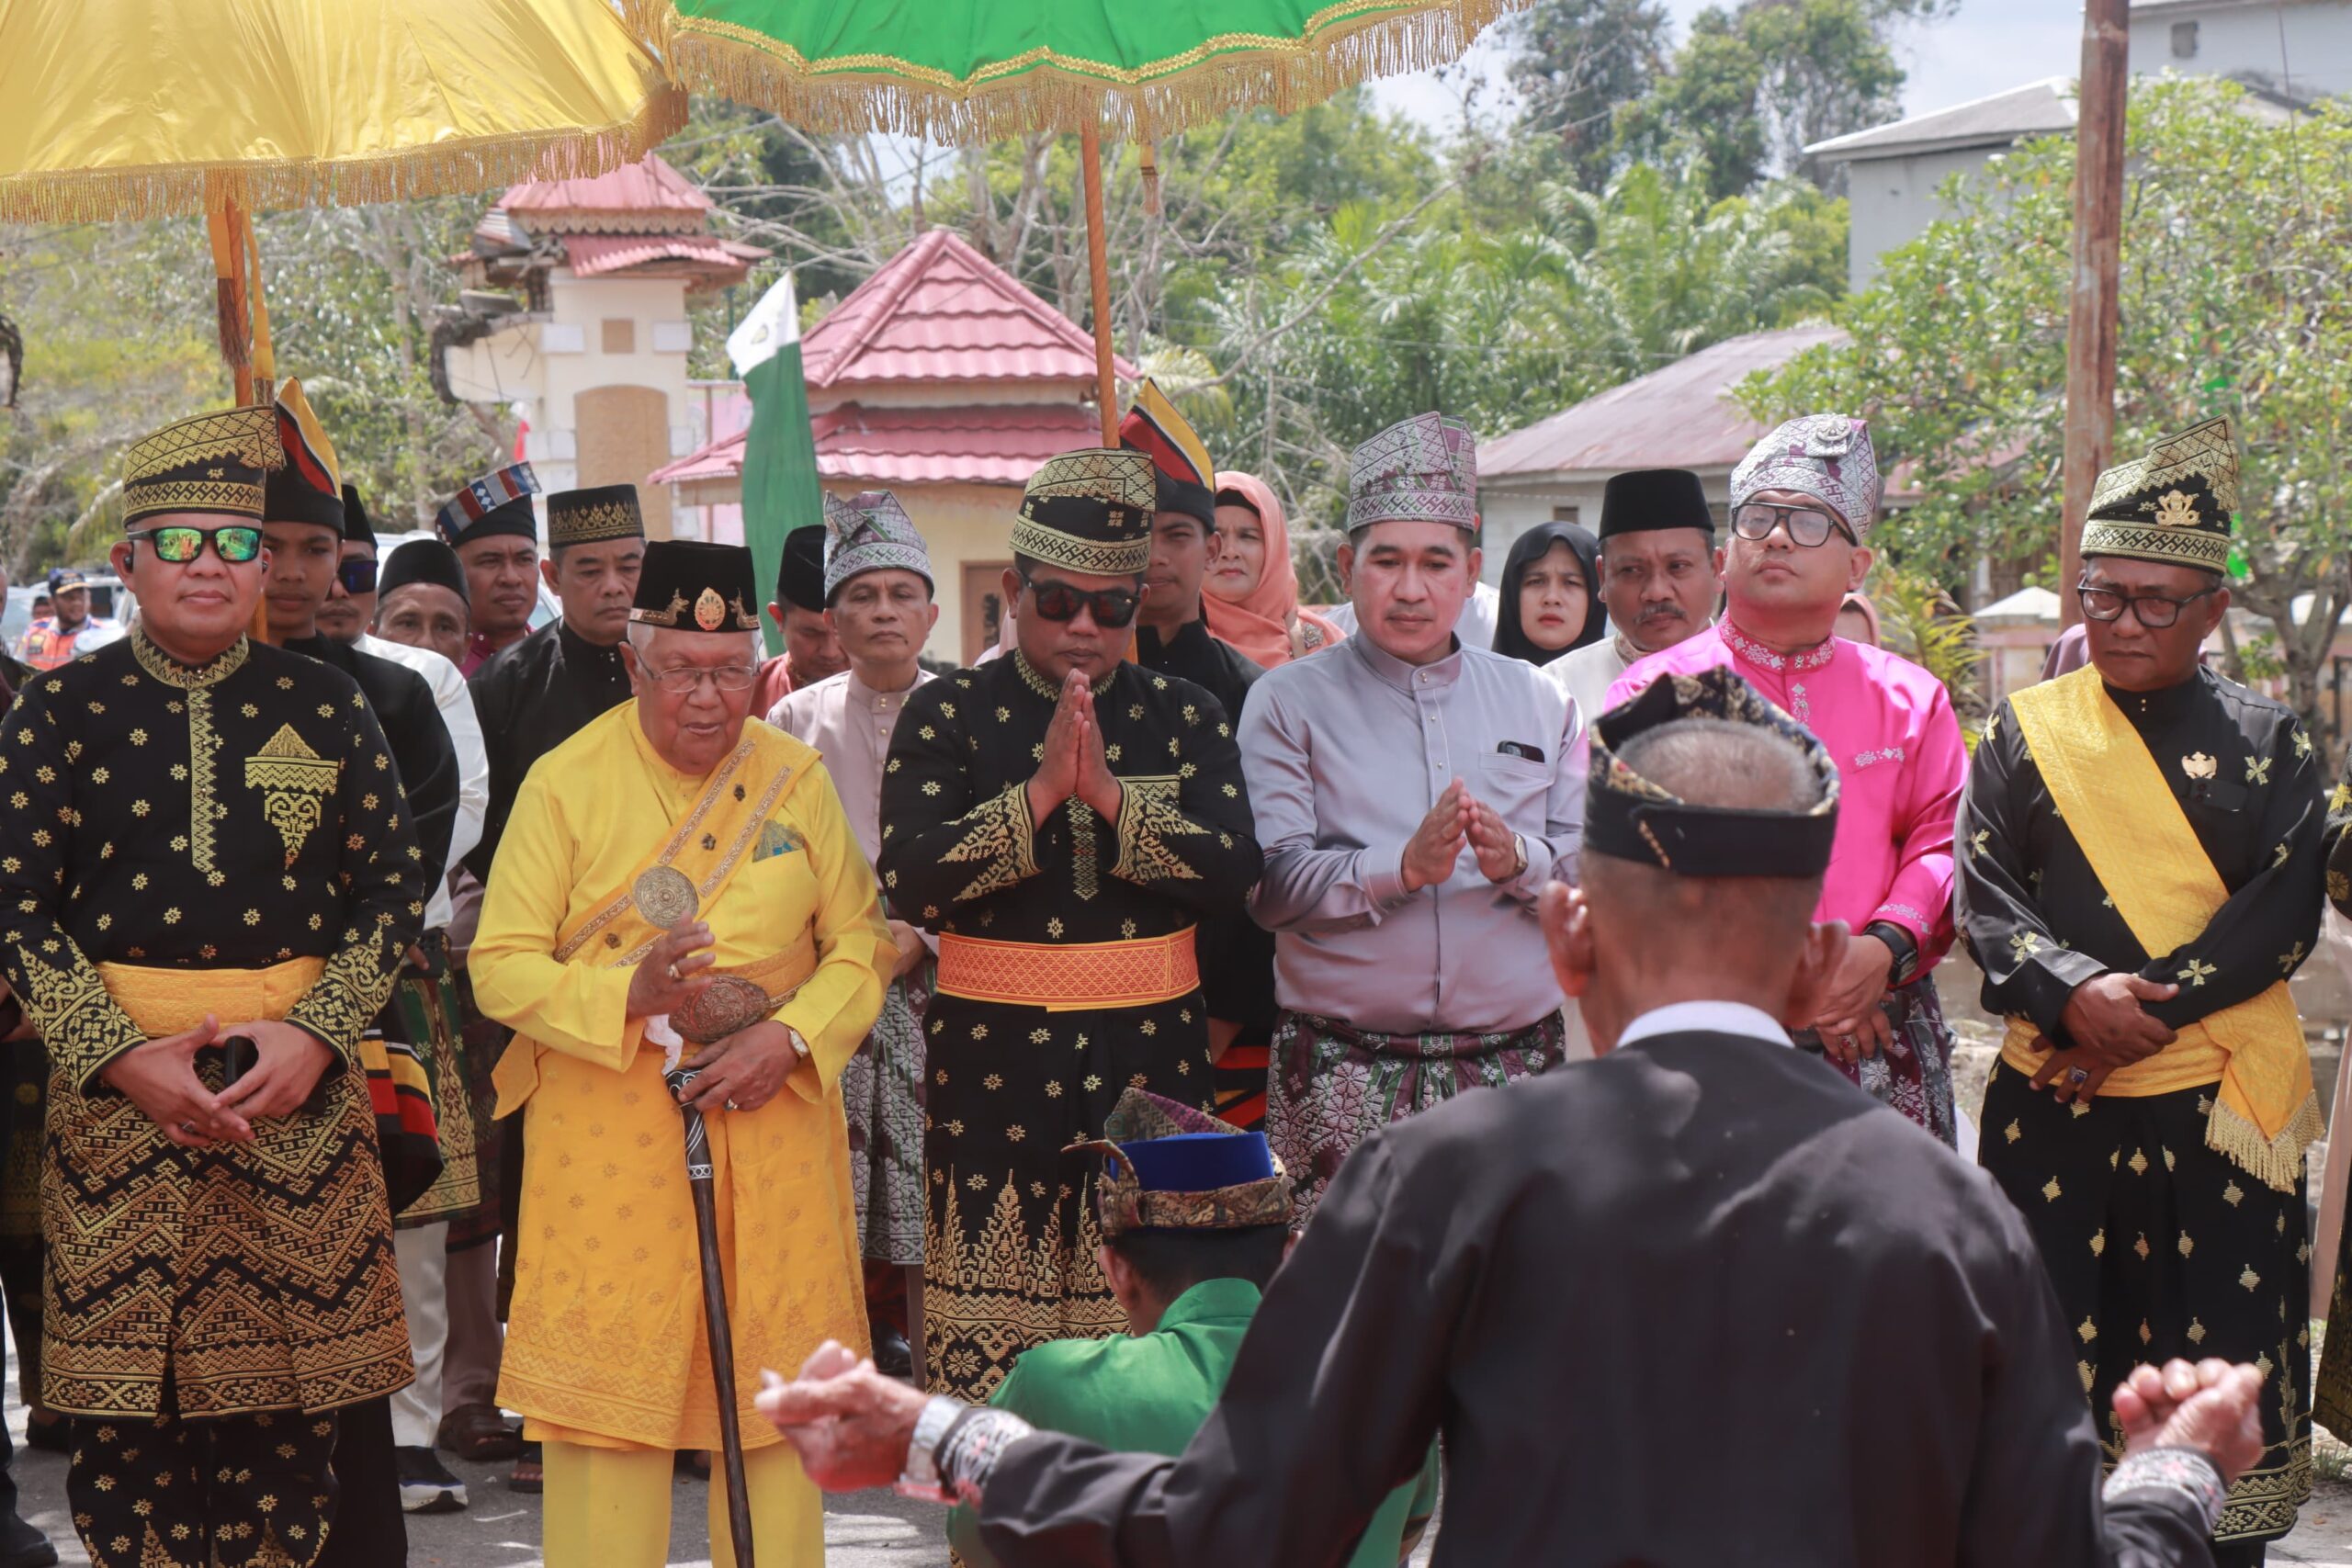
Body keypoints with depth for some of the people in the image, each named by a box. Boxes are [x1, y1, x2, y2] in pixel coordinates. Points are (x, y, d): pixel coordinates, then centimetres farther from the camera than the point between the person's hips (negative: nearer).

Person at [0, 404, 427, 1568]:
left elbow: (394, 891, 6)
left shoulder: (325, 707, 8)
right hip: (114, 1082, -1)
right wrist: (124, 1057, -12)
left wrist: (313, 1037, -9)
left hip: (301, 1081, 1)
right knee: (130, 1396, -1)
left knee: (287, 1391, 2)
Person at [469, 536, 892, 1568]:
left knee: (774, 1385, 7)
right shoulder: (564, 782, -2)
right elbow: (501, 968, -6)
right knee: (608, 1379, -2)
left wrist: (789, 1037, -11)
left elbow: (862, 948, 7)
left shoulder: (796, 777, 6)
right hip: (607, 1122, -3)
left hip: (773, 1116, 3)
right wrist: (632, 997, -22)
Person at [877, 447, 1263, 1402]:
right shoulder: (949, 714, 3)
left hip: (1151, 1052, 2)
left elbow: (1235, 870, -5)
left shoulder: (1185, 718, 9)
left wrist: (1111, 797, -15)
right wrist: (1039, 792, -17)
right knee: (987, 1329, -2)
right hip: (996, 1059, -2)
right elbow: (908, 885, -10)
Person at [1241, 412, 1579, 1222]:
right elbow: (1269, 884, -6)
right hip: (1344, 1062, -2)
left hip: (1514, 1061, 2)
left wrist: (1519, 862, -11)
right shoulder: (1289, 702, 5)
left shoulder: (1536, 702, 16)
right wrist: (1401, 868, -19)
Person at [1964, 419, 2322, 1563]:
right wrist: (2076, 996, -19)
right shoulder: (2023, 733, 7)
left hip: (2220, 1109, 0)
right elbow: (1985, 899, -1)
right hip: (2052, 1106, 0)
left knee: (2220, 1377, 2)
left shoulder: (2267, 743, 6)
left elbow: (2284, 915, -4)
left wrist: (2142, 1012, -15)